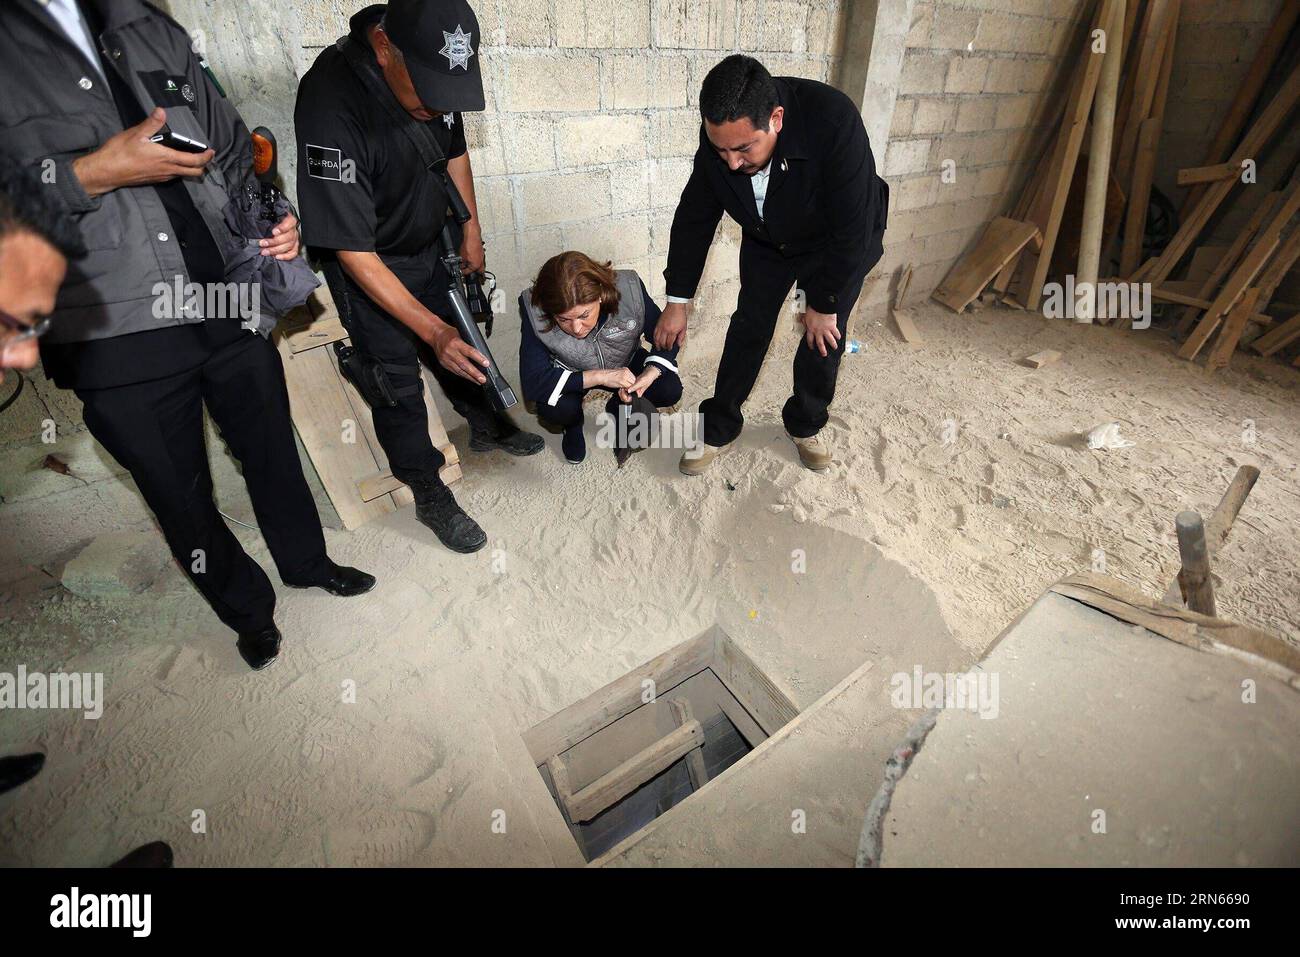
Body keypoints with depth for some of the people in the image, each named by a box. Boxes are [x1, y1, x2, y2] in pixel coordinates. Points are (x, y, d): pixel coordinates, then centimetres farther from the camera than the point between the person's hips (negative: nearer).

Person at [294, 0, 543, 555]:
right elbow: (353, 251, -33)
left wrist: (471, 230, 8)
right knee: (397, 381, 1)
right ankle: (430, 497, 18)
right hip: (370, 266, -6)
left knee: (463, 351, 17)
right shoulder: (332, 108, -33)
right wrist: (432, 329, -36)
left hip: (432, 244, 6)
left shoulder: (433, 74, -12)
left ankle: (487, 427, 44)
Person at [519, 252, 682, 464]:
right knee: (555, 408, -31)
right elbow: (532, 382, -34)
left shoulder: (629, 290, -30)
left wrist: (649, 376, -35)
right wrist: (601, 377, -41)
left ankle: (619, 407, 12)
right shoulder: (535, 311, -32)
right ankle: (573, 423, 8)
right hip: (570, 375, -1)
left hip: (624, 364, 2)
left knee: (670, 390, -20)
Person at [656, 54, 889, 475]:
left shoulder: (833, 121, -39)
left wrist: (823, 304, -23)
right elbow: (694, 219, -14)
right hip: (766, 241, 3)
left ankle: (805, 424, 24)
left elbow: (852, 231, -32)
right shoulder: (719, 136, -25)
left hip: (838, 245, -2)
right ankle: (718, 425, 14)